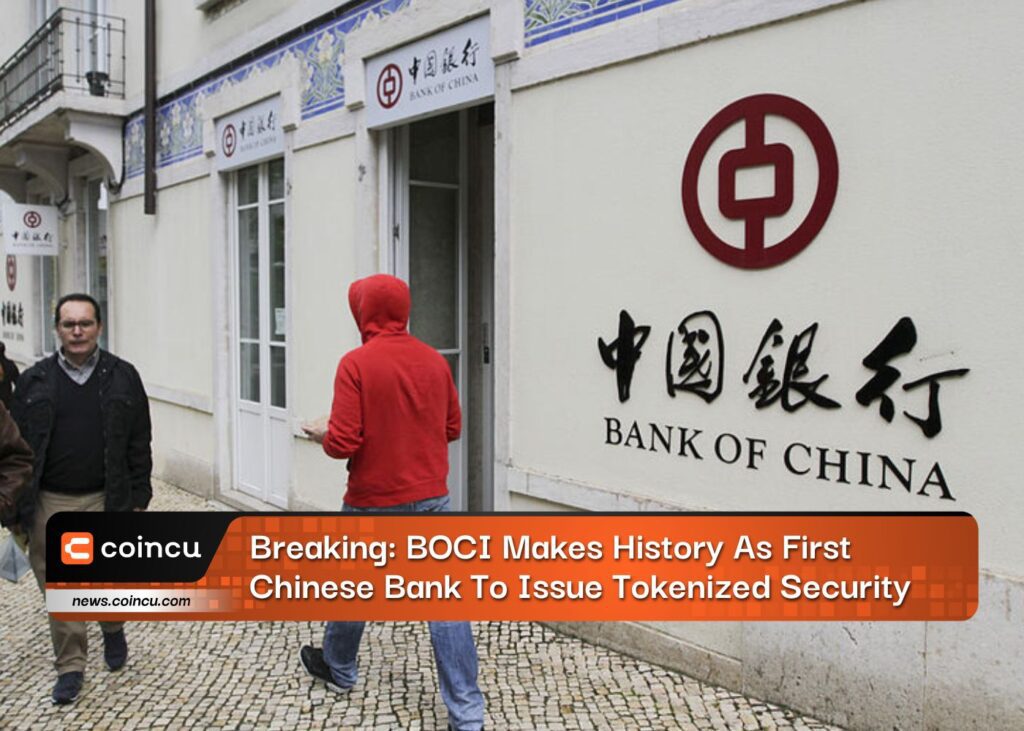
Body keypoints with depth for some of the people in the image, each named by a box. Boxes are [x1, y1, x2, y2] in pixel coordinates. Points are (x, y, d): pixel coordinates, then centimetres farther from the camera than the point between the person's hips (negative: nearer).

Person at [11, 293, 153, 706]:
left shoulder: (123, 377, 0)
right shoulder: (34, 381, 2)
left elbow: (138, 444, 1)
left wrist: (138, 500, -2)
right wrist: (17, 505, 1)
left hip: (106, 501, -1)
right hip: (51, 503, 1)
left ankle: (113, 630, 40)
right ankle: (70, 667, 22)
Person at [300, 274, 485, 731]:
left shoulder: (356, 363, -14)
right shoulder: (434, 361, 2)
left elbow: (344, 443, -17)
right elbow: (451, 427, 10)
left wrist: (322, 435, 3)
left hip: (372, 503, -3)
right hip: (431, 499, 3)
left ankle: (338, 668, 43)